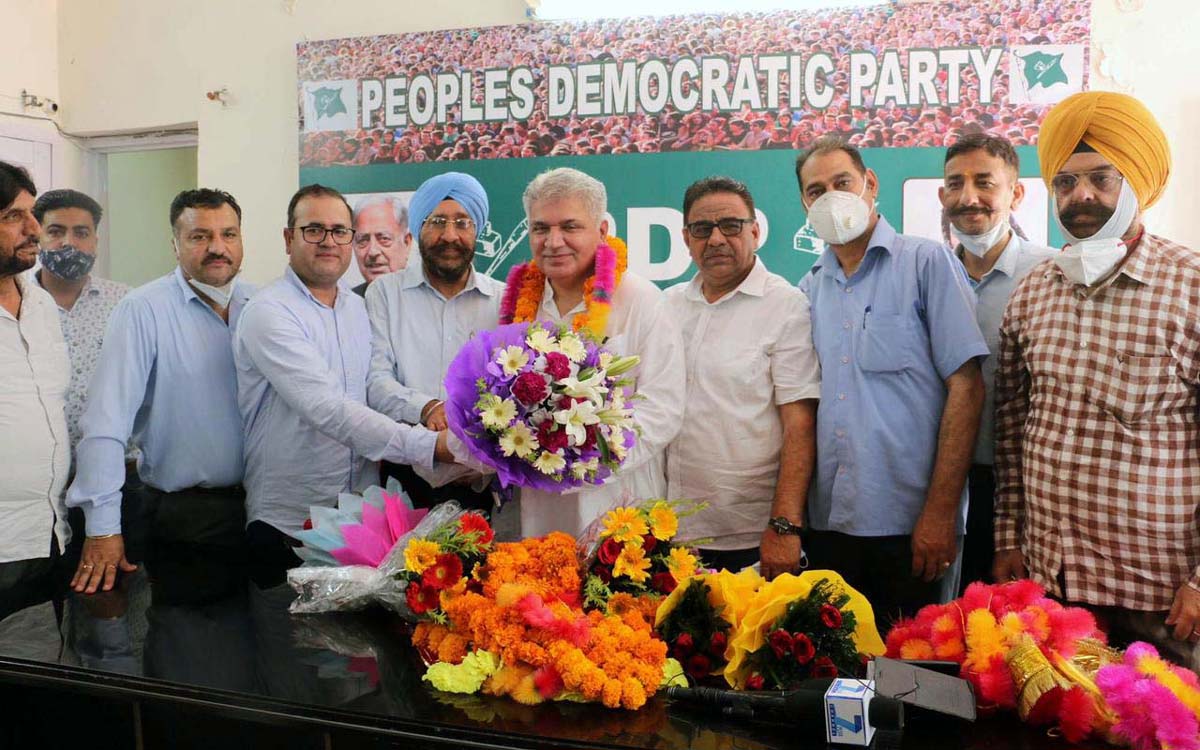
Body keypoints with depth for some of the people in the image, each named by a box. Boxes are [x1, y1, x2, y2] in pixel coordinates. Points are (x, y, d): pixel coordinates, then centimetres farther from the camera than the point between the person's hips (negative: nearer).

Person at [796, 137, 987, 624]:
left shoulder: (926, 263, -2)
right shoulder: (809, 290, 12)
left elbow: (966, 386, -8)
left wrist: (940, 511, -13)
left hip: (910, 523, -4)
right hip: (828, 520, 4)